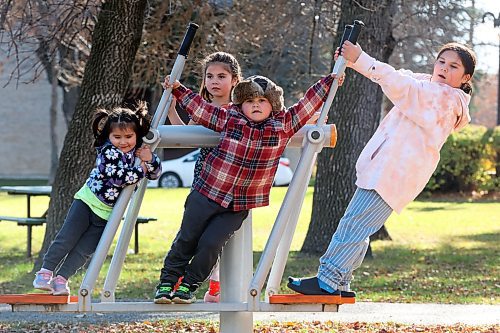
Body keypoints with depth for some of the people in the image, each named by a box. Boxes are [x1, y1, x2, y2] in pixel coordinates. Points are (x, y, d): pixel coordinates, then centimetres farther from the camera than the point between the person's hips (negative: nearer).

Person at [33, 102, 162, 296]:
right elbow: (119, 177, -30)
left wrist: (150, 159, -15)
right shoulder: (108, 152, -19)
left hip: (107, 214, 4)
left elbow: (155, 173, 6)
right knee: (66, 239, -5)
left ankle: (61, 279, 5)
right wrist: (141, 170, -19)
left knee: (84, 250, -1)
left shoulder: (138, 151, 0)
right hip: (87, 202, -4)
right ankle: (46, 272, 7)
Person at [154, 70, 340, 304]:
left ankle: (189, 285, 8)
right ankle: (167, 281, 20)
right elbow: (199, 108, 8)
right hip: (206, 194, 0)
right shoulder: (229, 119, -2)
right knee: (186, 239, 4)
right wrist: (178, 90, 6)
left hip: (239, 206, 0)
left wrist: (331, 81, 5)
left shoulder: (283, 126, 0)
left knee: (210, 244, -10)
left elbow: (309, 103, 5)